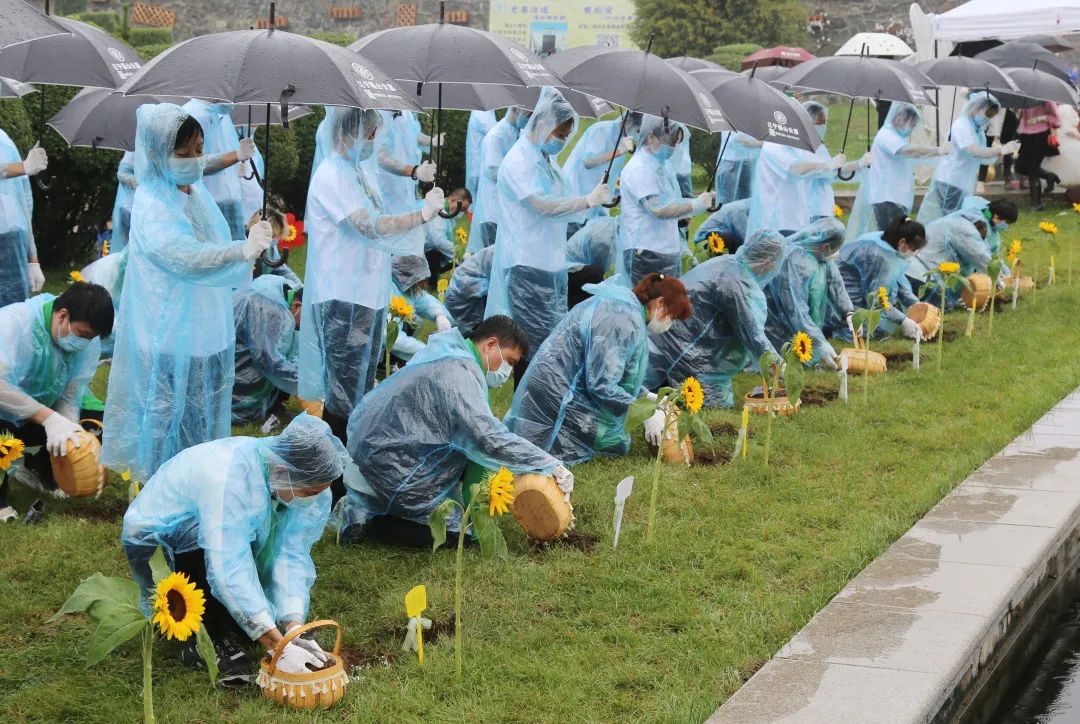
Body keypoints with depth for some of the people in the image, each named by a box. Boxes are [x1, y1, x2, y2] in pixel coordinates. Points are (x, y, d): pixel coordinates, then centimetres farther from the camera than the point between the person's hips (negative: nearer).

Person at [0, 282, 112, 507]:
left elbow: (70, 399, -14)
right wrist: (49, 419, -49)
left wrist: (68, 434, -32)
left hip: (40, 417, 6)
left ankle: (37, 470, 14)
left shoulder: (89, 342, -13)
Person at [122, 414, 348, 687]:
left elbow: (292, 557, -20)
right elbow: (228, 571, -43)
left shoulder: (310, 486, -17)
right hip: (154, 541, -6)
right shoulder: (228, 478, -39)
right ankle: (204, 640, -19)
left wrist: (293, 630, -34)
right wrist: (277, 646, -46)